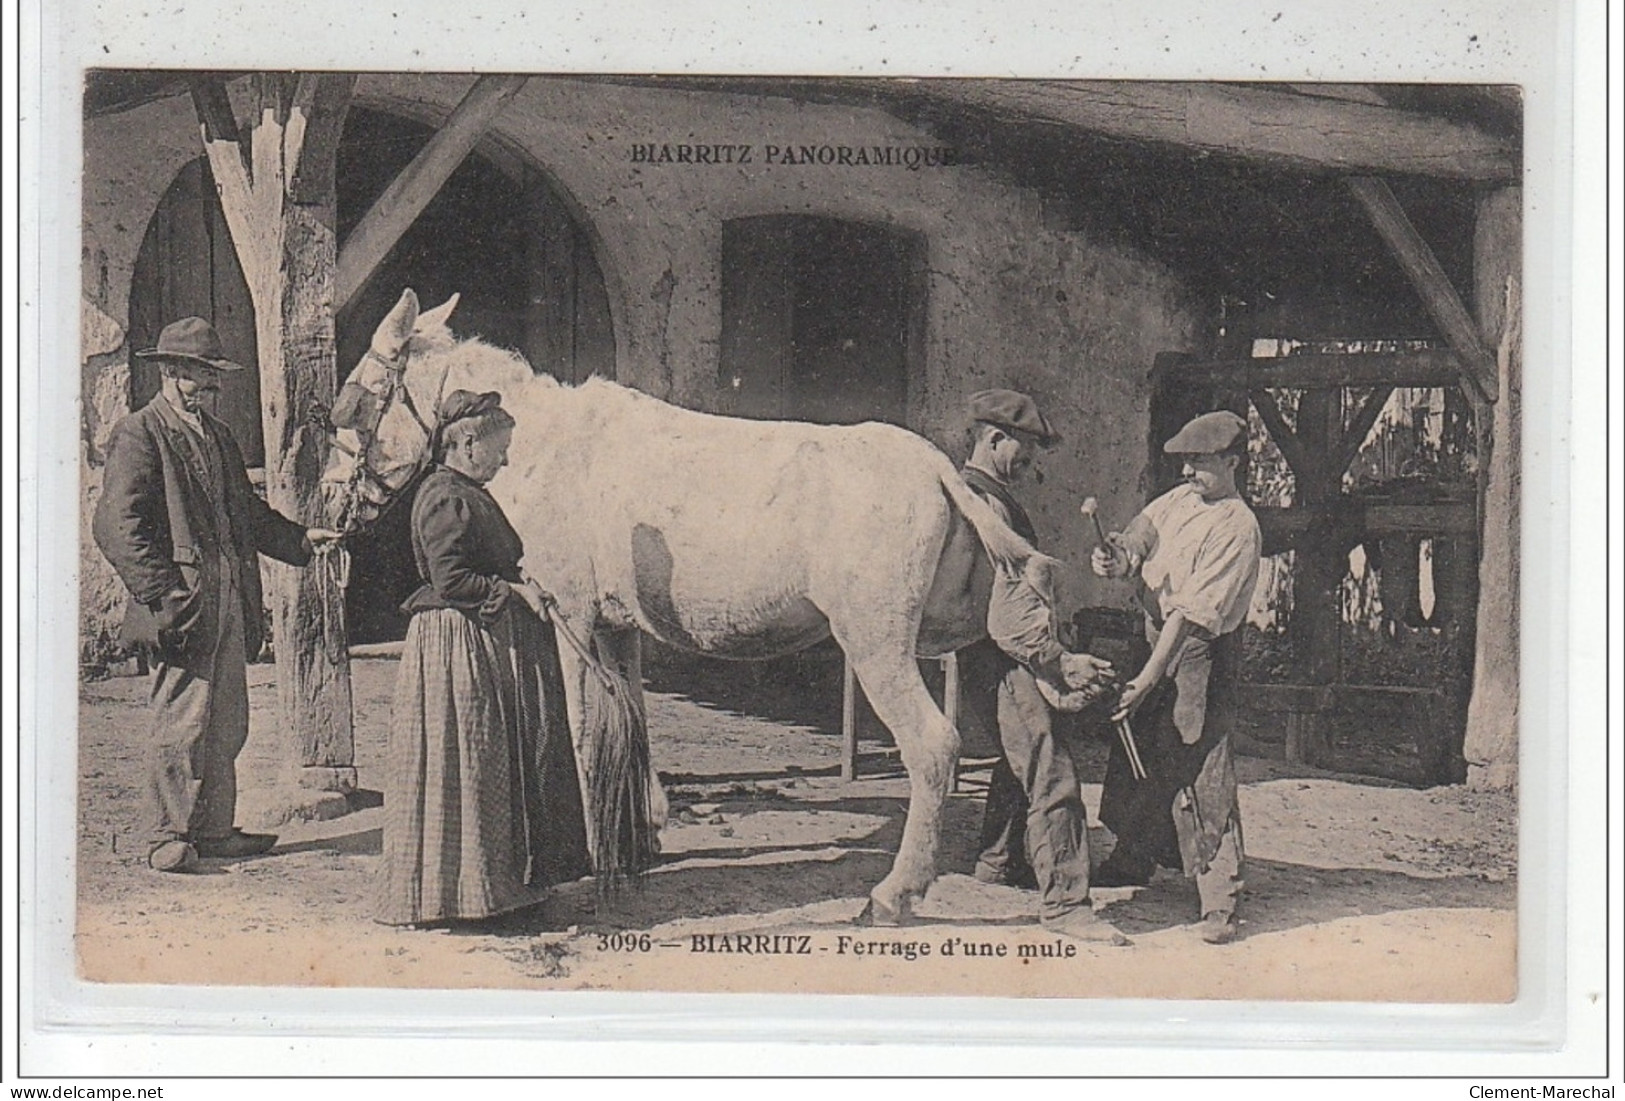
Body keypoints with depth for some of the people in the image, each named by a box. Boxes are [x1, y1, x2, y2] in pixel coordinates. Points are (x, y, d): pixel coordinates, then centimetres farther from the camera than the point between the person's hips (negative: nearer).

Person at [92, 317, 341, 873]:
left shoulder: (218, 436, 22)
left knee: (227, 723, 10)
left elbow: (247, 511, 30)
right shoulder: (138, 434, -4)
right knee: (181, 722, -6)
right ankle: (168, 835, 4)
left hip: (231, 601, 8)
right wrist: (161, 594, -17)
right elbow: (119, 525, -11)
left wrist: (300, 538, 17)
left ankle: (214, 828, 19)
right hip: (183, 604, -8)